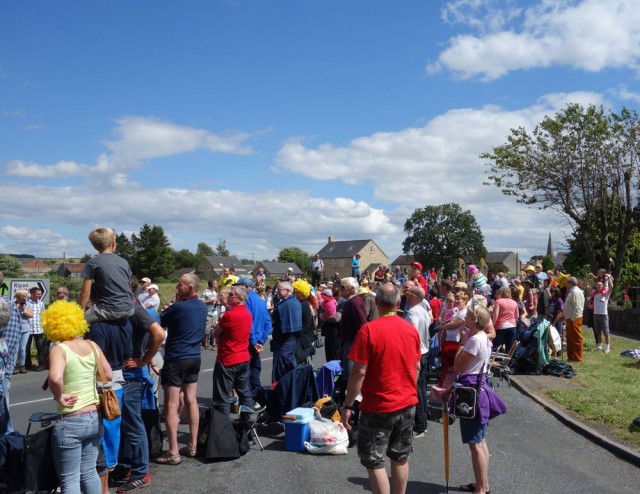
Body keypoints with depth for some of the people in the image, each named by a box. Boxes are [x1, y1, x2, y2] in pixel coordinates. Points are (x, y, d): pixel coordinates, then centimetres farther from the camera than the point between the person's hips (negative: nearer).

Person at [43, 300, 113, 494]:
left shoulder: (59, 349, -13)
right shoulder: (91, 345, 3)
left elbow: (55, 378, -31)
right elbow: (108, 375, 9)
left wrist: (59, 396, -15)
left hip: (70, 422, -6)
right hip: (95, 418, 6)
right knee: (89, 471, 21)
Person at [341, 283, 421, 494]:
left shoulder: (369, 329, -17)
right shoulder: (411, 329, 1)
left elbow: (359, 372, -17)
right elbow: (416, 367, 9)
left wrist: (348, 405, -9)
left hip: (378, 407, -6)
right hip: (407, 404, 6)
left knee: (374, 462, 5)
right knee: (400, 458, 18)